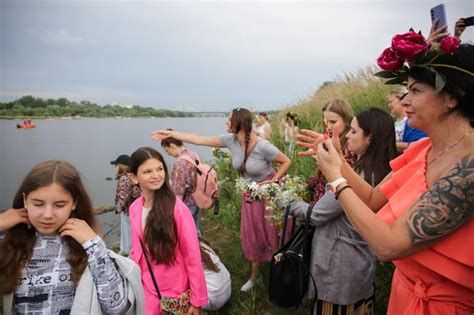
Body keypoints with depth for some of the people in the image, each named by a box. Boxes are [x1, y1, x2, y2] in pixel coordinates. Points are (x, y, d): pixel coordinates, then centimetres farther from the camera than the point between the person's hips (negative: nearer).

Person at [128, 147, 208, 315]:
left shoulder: (177, 208, -22)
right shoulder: (134, 208, -6)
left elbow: (193, 256, -16)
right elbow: (136, 251, 6)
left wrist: (197, 299, -11)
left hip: (175, 292, -4)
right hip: (146, 291, 4)